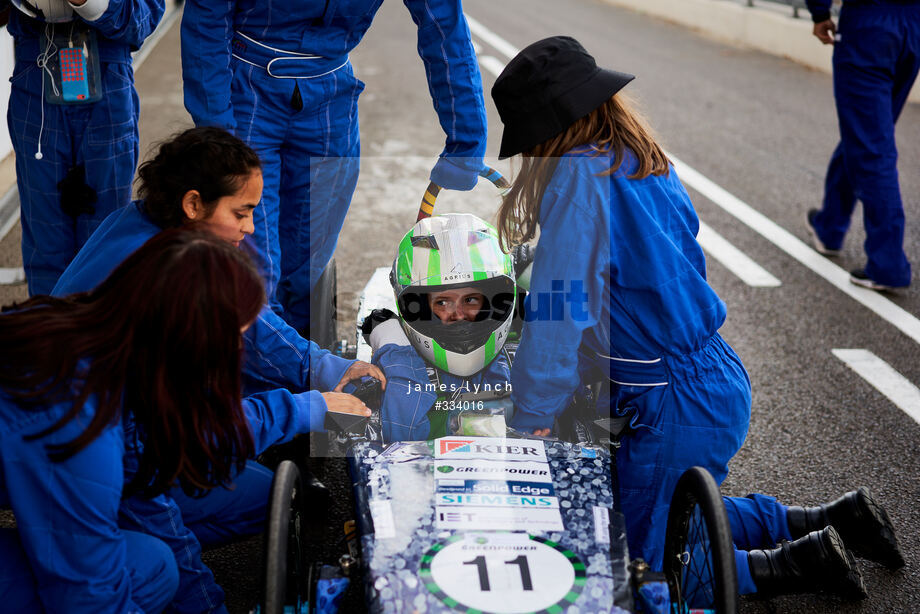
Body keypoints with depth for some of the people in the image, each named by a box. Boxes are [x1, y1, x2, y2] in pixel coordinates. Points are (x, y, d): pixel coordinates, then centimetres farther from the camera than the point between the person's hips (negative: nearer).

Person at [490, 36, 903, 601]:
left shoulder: (581, 177, -20)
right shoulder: (647, 161, 7)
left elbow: (559, 310, -23)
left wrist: (531, 421, -16)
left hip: (678, 410, -9)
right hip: (720, 383, 9)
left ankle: (800, 565, 4)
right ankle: (832, 520, 26)